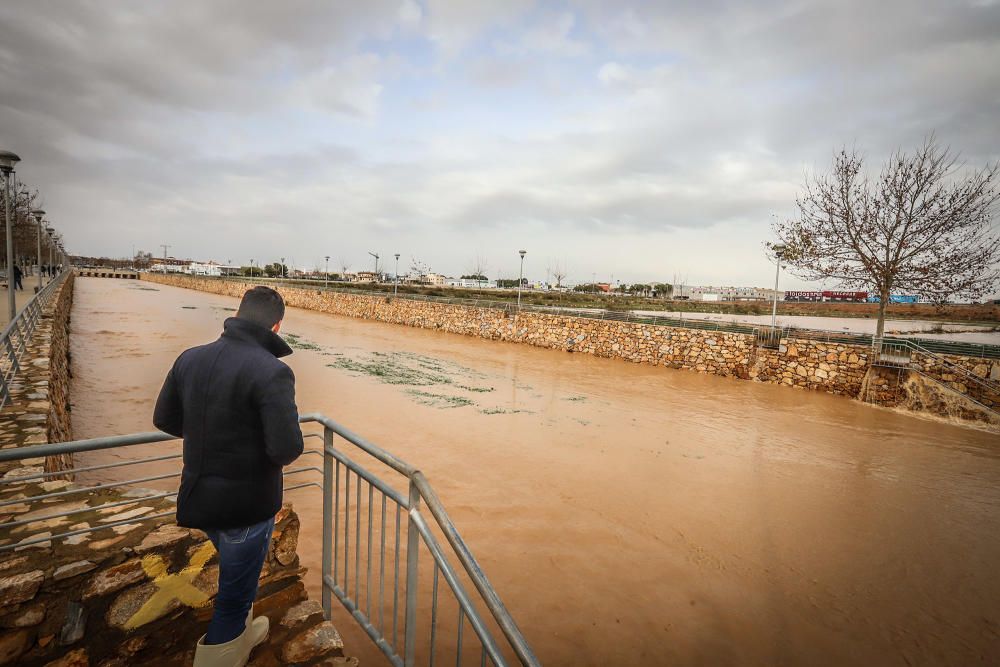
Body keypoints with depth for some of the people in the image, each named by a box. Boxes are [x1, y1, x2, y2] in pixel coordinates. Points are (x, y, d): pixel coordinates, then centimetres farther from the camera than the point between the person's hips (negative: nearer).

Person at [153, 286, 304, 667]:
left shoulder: (190, 358, -4)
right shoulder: (272, 372, -26)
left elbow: (165, 420, 6)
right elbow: (287, 450, -29)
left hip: (198, 498, 8)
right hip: (247, 504, -7)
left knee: (238, 571, 32)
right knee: (235, 594, 16)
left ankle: (240, 634, 56)